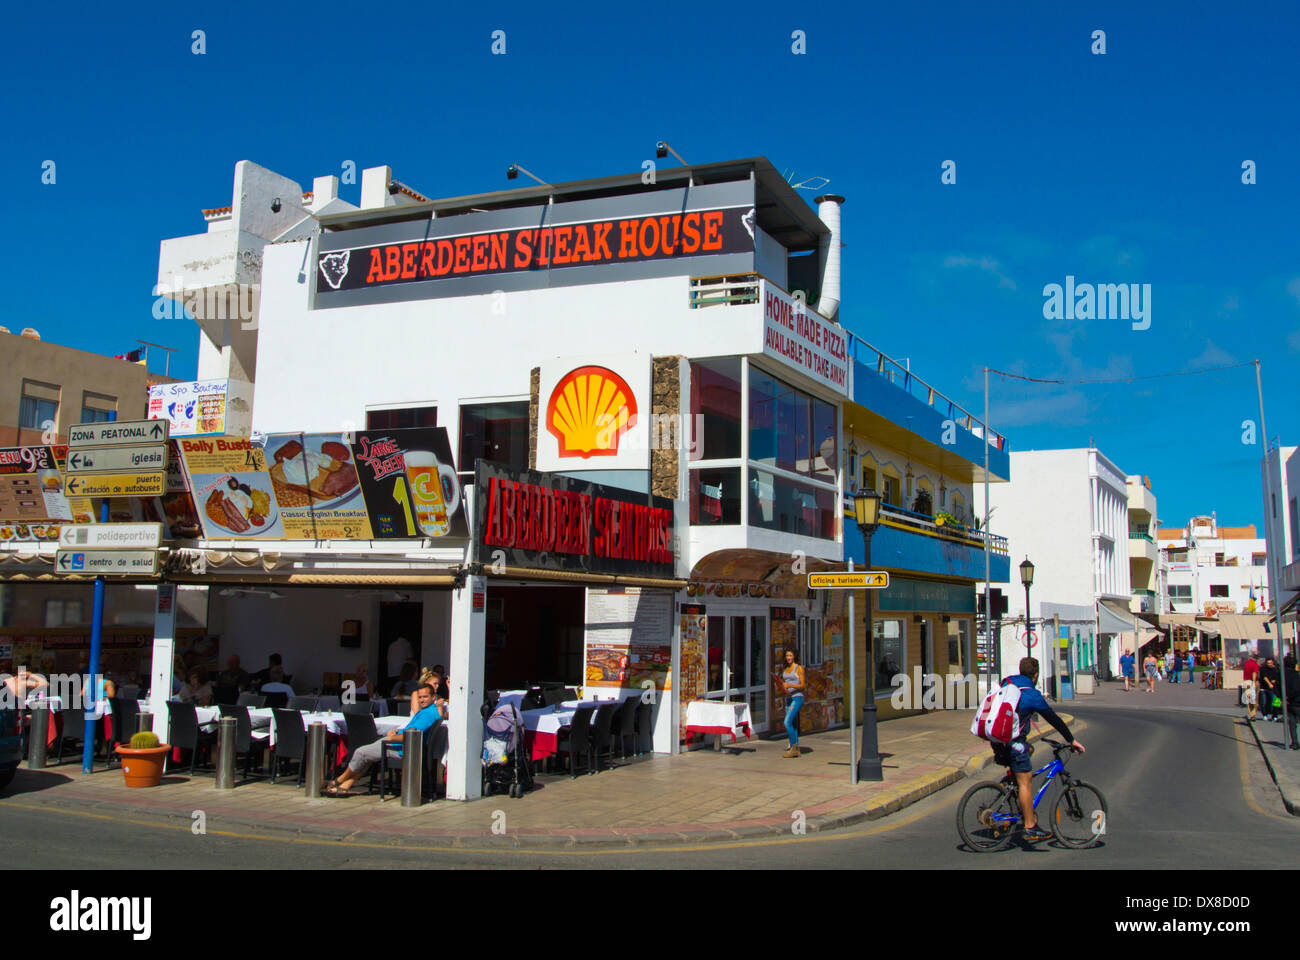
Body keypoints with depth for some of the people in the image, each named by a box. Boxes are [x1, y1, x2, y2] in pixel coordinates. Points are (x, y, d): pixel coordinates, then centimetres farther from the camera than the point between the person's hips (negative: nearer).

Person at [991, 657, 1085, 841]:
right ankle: (1030, 828, 0)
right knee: (1025, 781, -2)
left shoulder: (1007, 683, 12)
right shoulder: (1032, 694, -9)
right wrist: (1072, 740, 9)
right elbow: (1053, 719, -2)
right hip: (1014, 741, -8)